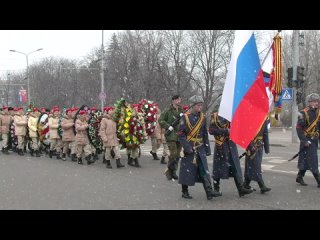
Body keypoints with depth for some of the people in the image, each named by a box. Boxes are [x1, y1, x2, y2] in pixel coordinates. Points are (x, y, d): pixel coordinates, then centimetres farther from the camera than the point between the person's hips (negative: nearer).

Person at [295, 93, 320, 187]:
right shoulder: (304, 113, -11)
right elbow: (299, 128, -14)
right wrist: (304, 140, -18)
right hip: (307, 140, -6)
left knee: (305, 160, 13)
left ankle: (299, 177, 24)